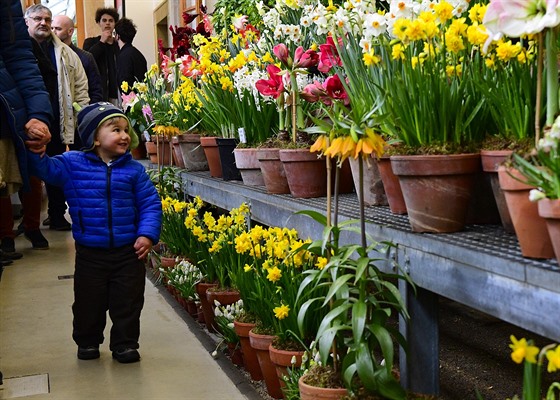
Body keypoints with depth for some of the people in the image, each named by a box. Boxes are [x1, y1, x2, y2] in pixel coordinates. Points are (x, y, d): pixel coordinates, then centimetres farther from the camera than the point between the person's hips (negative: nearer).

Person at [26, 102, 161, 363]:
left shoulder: (134, 170, -2)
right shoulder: (72, 164, -2)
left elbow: (150, 204, -2)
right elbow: (46, 168, -6)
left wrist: (147, 234, -12)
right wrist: (36, 151, -25)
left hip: (128, 251, 0)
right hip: (90, 253, 0)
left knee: (128, 302, 8)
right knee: (88, 302, 13)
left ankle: (125, 344, 24)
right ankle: (87, 342, 34)